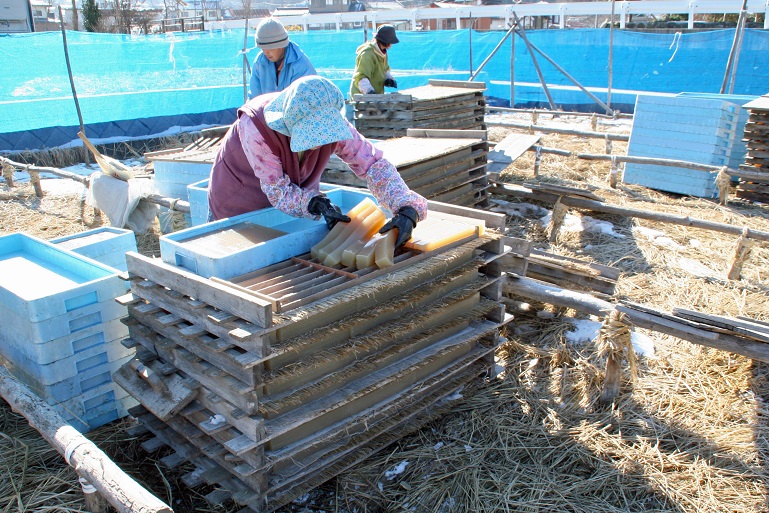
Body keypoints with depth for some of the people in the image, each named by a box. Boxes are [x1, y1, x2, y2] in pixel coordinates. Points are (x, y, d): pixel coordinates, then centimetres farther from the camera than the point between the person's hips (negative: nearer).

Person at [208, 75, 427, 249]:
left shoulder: (331, 122, -26)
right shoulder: (255, 128, -36)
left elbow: (374, 163, -26)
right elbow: (277, 190, -31)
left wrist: (407, 209, -40)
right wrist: (317, 204, -48)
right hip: (239, 208, -3)